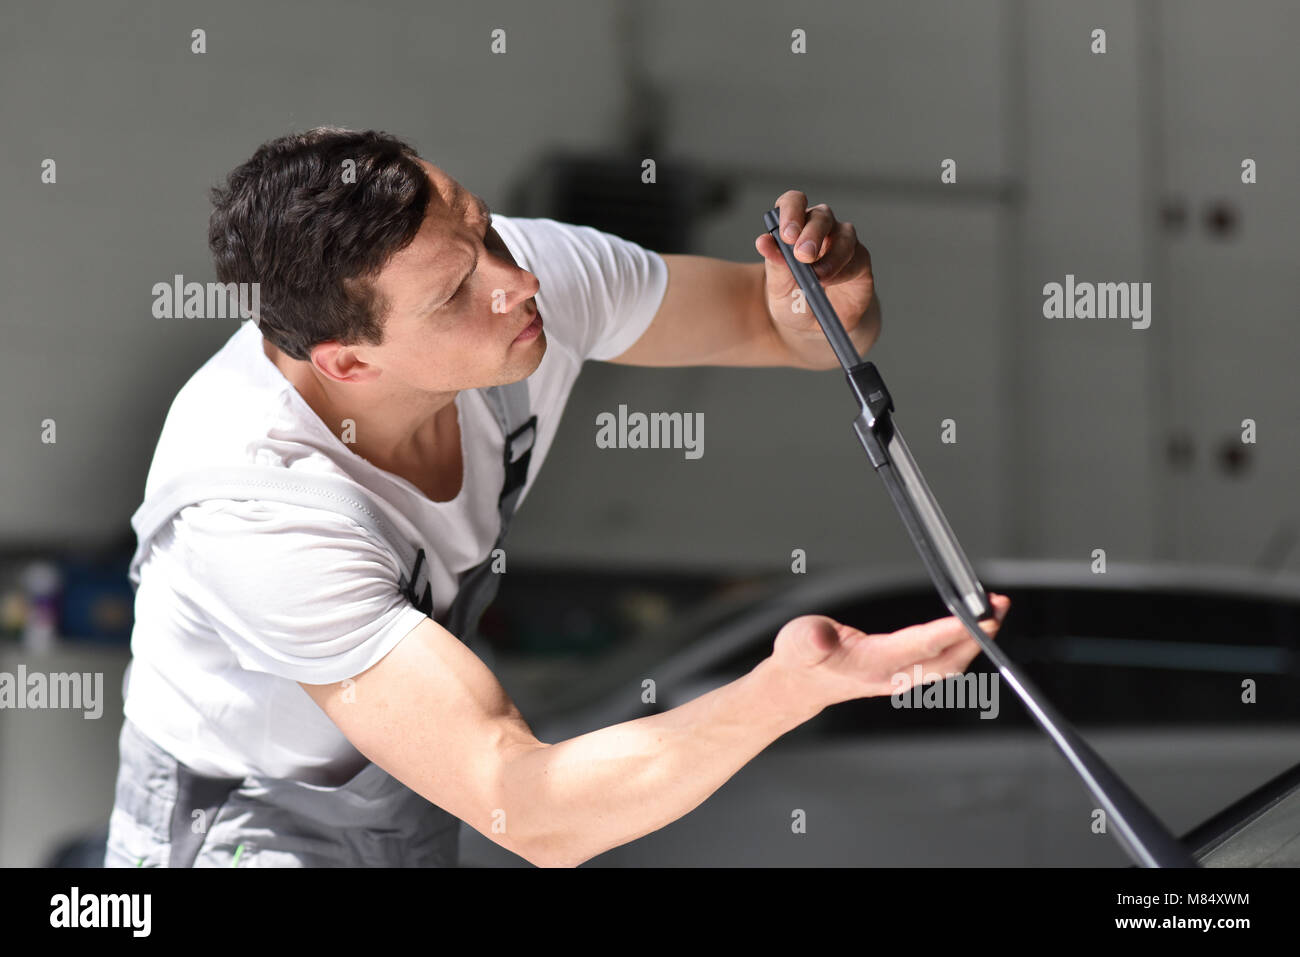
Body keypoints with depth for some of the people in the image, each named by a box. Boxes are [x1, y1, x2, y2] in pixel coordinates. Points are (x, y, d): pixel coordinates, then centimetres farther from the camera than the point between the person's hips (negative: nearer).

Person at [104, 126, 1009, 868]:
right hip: (237, 830, -6)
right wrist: (789, 691, -52)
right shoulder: (252, 508, -38)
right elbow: (530, 814, -40)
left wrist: (823, 309, -28)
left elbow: (767, 316, -4)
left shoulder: (537, 273, -22)